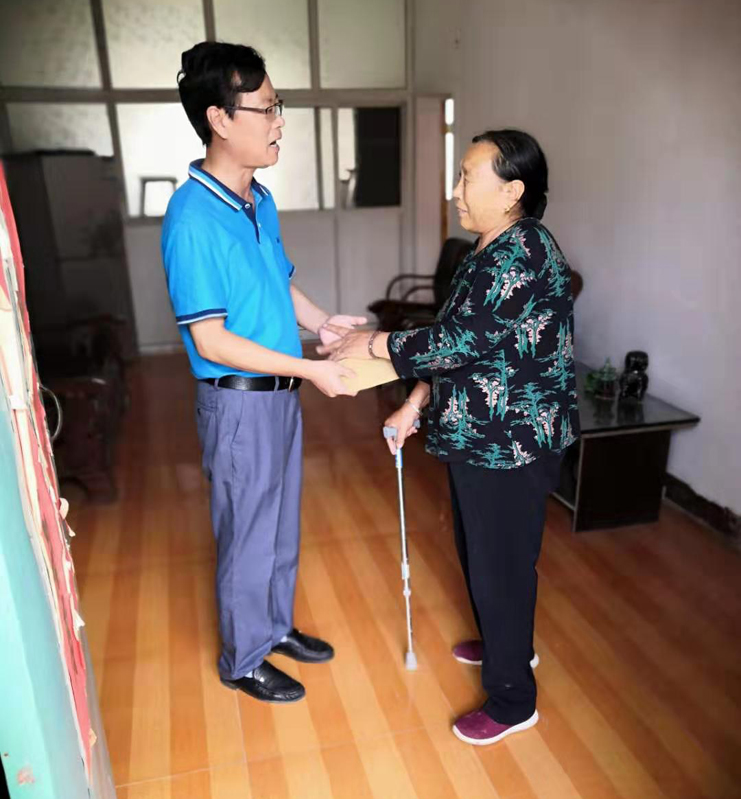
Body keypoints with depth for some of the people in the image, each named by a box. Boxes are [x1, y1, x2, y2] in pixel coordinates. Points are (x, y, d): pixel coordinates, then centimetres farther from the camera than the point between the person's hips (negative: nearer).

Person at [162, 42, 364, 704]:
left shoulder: (261, 201, 6)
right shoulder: (193, 215, -21)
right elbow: (211, 341, -23)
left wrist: (321, 320, 0)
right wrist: (310, 369, -22)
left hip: (281, 392, 8)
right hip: (239, 402, -8)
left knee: (283, 525, 21)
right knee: (248, 536, 9)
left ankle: (276, 626, 43)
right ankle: (242, 661, 32)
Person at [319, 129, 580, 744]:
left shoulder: (523, 253, -21)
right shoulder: (492, 251, 11)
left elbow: (458, 341, -26)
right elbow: (459, 343, 14)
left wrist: (373, 343, -15)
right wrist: (416, 405, 10)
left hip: (513, 444, -10)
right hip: (475, 436, 10)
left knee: (501, 564, 4)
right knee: (478, 550, 24)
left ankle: (513, 701, 26)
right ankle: (506, 643, 48)